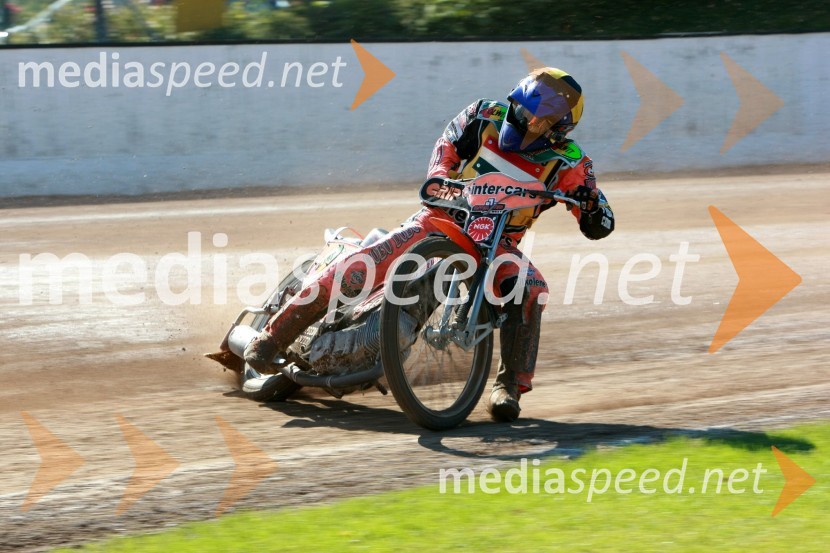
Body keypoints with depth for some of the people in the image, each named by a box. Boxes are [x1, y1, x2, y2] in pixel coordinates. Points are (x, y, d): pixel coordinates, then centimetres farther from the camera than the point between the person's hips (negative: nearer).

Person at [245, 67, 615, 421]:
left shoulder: (567, 164, -9)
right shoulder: (488, 117, -6)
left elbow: (599, 228, -10)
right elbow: (448, 143, 9)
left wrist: (591, 202, -34)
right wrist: (440, 176, -13)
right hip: (445, 217, 0)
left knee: (531, 290, -33)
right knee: (360, 268, -20)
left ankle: (510, 385, -21)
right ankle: (274, 335, -11)